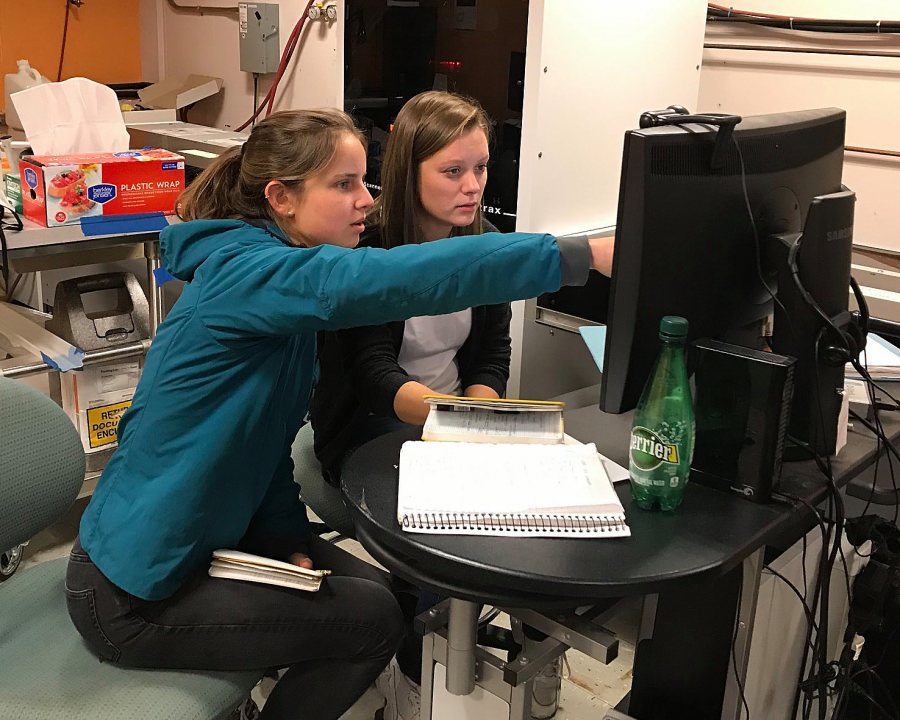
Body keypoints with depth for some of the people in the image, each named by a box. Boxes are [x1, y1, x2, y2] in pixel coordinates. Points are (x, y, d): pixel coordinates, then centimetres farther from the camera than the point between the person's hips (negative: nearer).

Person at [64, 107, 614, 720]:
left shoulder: (271, 272, 4)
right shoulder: (249, 272, -25)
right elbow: (390, 279, -42)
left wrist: (291, 540, -5)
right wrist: (582, 254, -41)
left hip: (203, 540, 9)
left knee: (367, 586, 10)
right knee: (372, 620, -6)